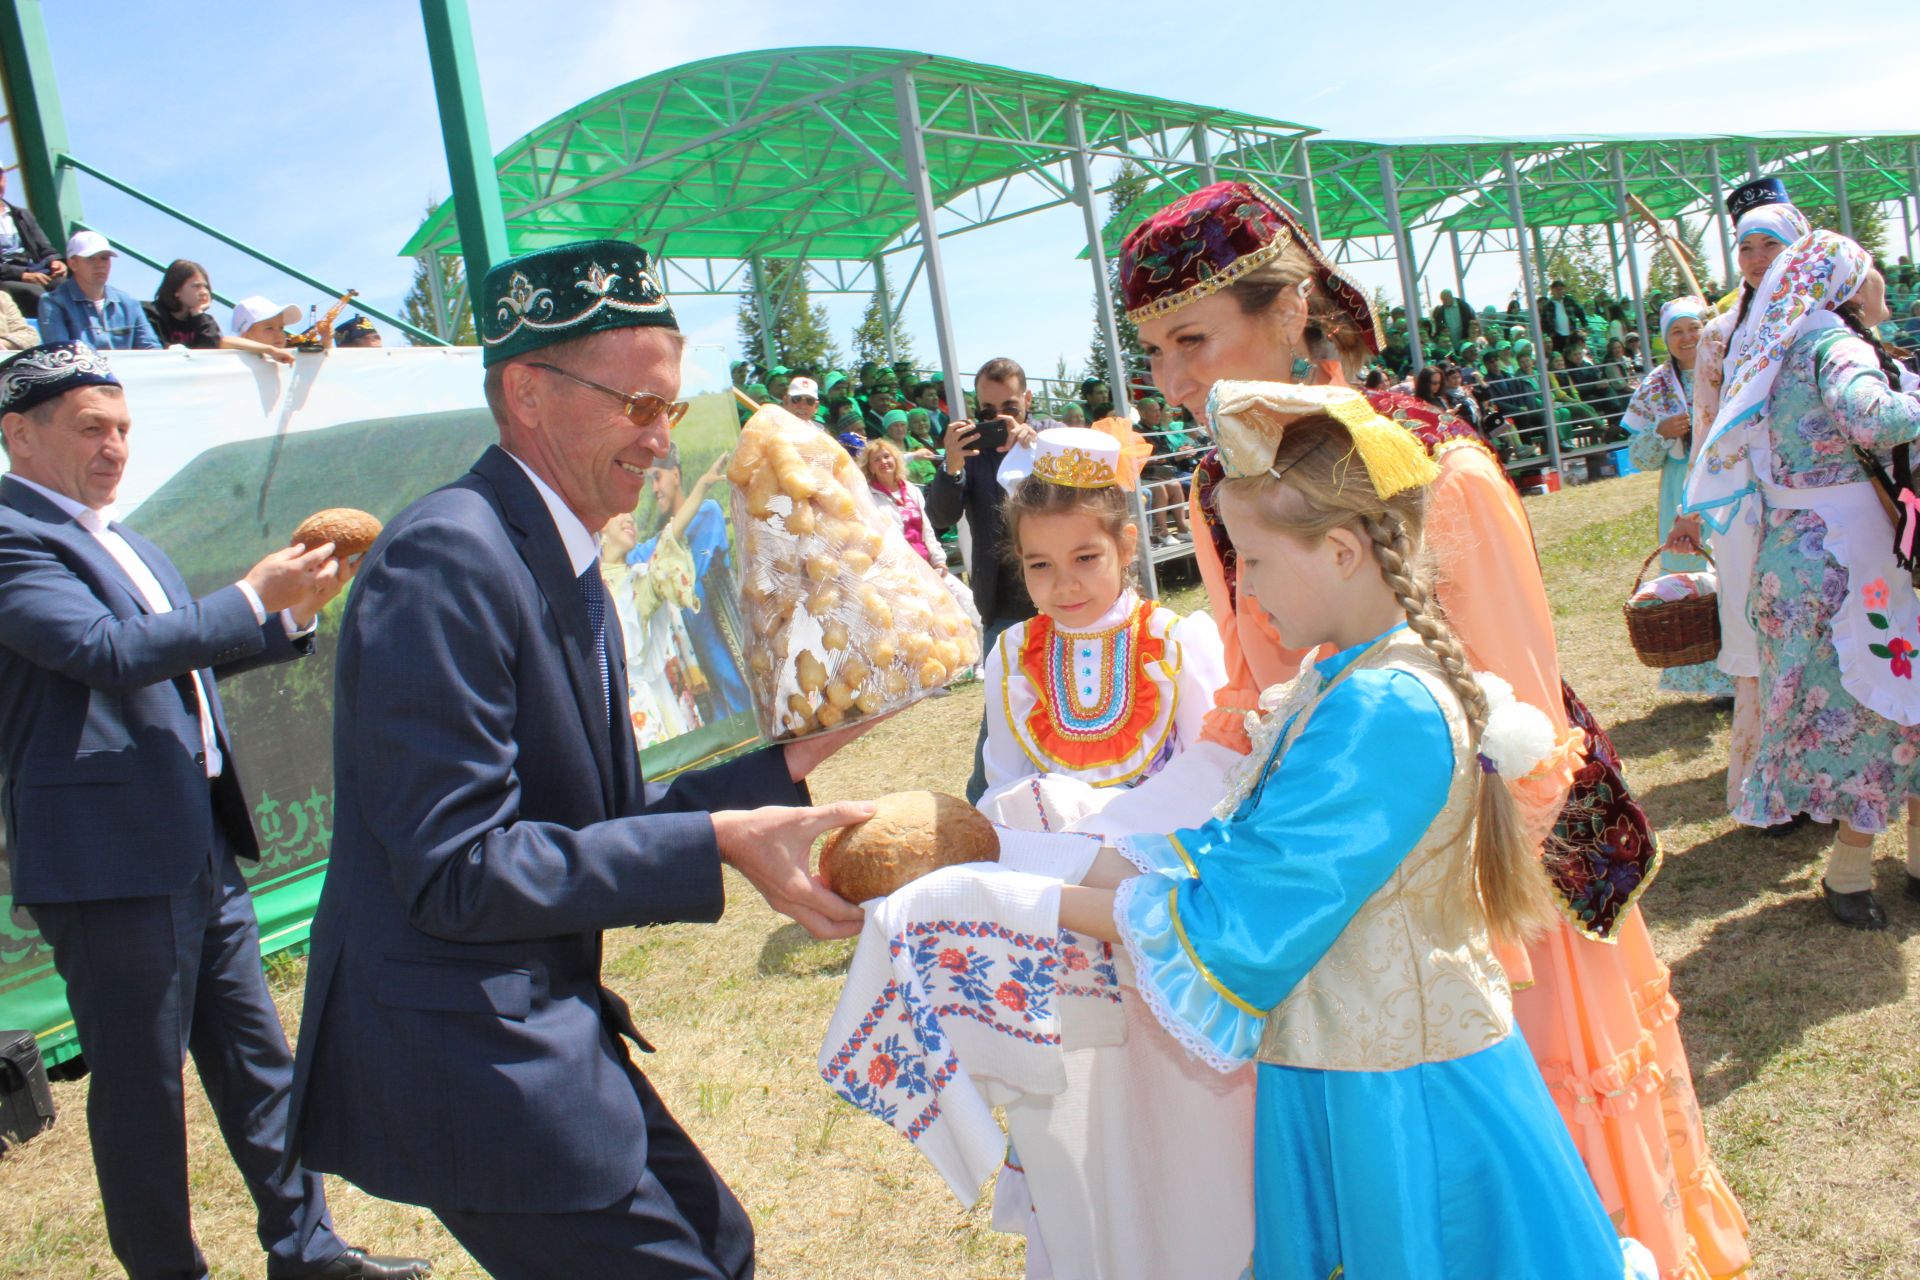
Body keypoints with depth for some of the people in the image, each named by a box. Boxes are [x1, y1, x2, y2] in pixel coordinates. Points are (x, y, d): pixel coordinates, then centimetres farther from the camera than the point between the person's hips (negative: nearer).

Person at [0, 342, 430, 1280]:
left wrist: (295, 613, 11)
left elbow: (186, 654, 25)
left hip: (199, 849, 9)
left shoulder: (120, 541, 17)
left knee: (255, 1060, 16)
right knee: (140, 1088, 5)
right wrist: (255, 595, -21)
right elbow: (112, 652, -25)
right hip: (111, 861, -9)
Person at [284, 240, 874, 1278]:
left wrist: (786, 764, 6)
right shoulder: (447, 560, -20)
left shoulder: (565, 568, 10)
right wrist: (718, 841, -25)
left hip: (543, 1027, 10)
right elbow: (456, 871, -25)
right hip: (461, 1056, -9)